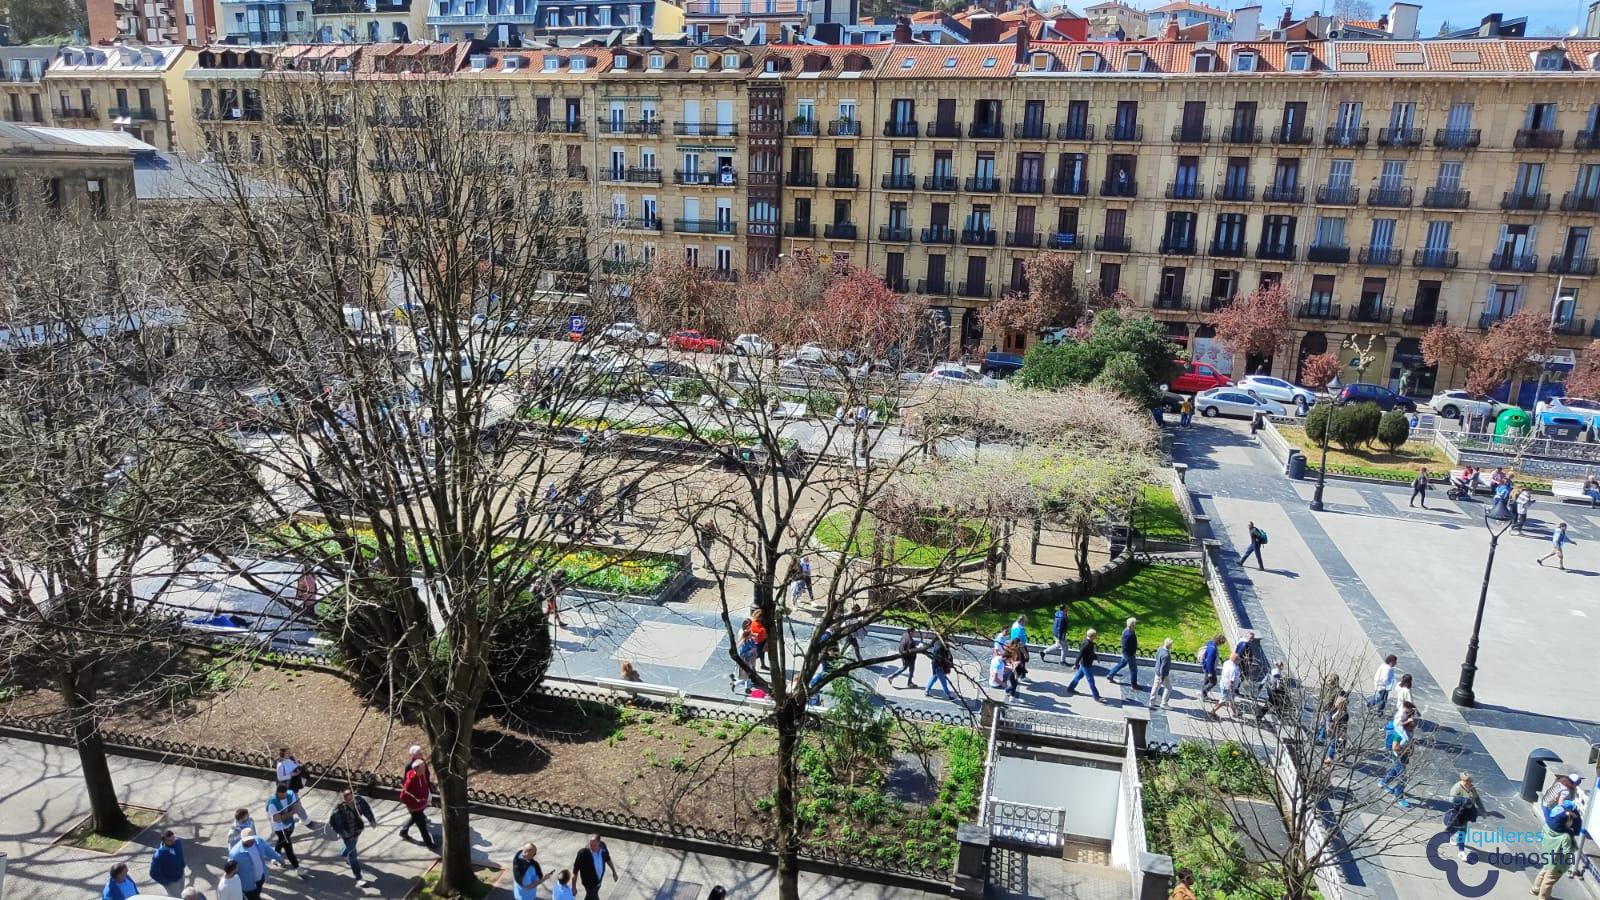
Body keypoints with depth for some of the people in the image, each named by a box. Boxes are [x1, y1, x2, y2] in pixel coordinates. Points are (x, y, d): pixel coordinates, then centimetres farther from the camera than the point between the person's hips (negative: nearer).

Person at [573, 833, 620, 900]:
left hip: (599, 878, 5)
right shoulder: (583, 852, -35)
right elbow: (575, 868, -23)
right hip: (589, 882, -5)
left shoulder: (602, 846, -20)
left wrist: (614, 871, 10)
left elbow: (607, 858, 0)